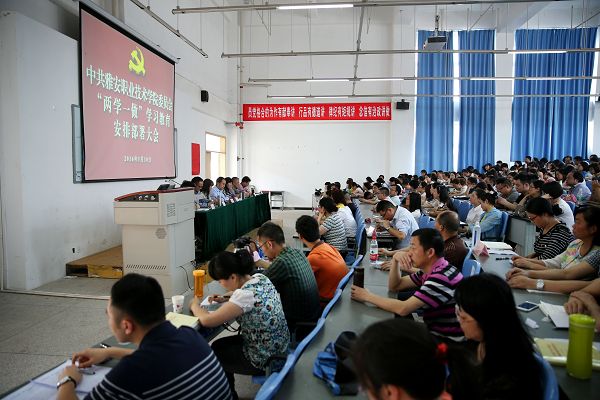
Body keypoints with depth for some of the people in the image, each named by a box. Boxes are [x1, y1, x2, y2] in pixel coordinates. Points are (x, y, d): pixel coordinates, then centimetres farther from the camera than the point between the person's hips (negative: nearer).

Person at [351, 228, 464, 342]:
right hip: (434, 331, 7)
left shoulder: (443, 277, -27)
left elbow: (403, 309, -30)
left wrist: (367, 296, -19)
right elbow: (394, 286, 10)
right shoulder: (429, 271, 3)